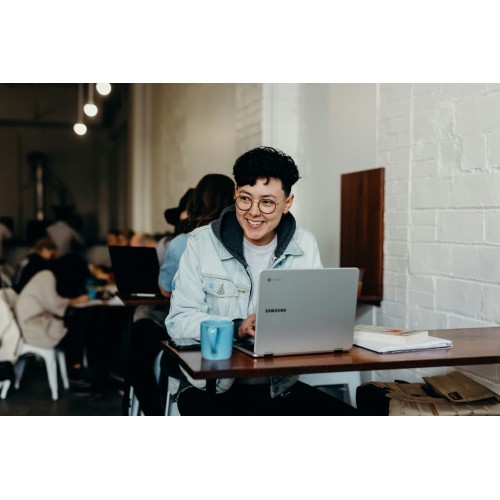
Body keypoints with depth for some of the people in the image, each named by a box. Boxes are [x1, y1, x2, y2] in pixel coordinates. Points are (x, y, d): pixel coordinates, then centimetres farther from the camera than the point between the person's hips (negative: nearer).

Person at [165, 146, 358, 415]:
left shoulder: (304, 245, 5)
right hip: (210, 388, -3)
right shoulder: (201, 243, -3)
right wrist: (237, 328, -23)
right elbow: (179, 321, -7)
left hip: (281, 387, 4)